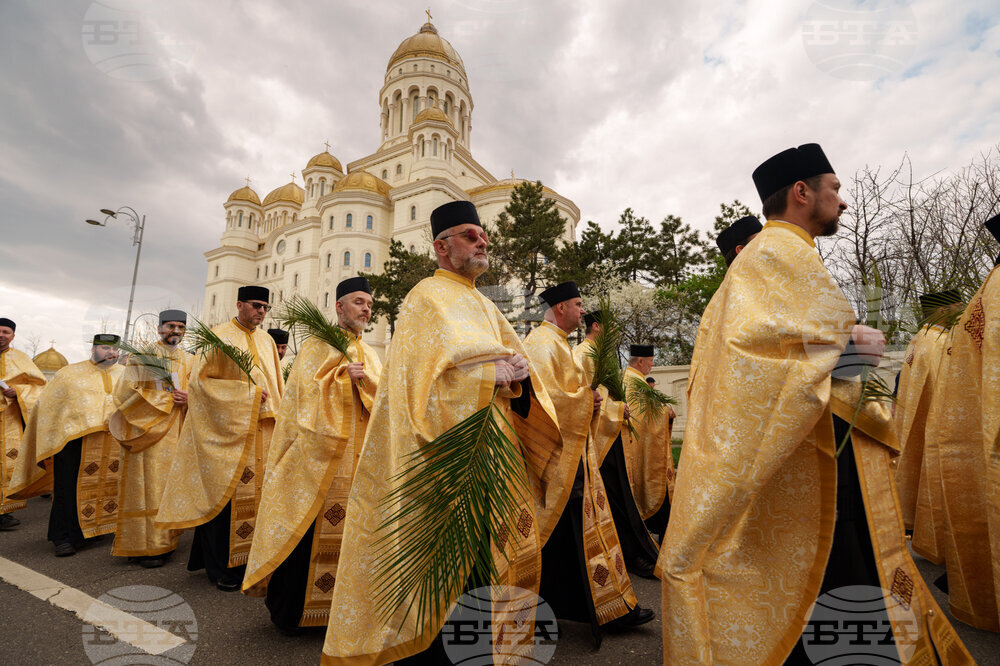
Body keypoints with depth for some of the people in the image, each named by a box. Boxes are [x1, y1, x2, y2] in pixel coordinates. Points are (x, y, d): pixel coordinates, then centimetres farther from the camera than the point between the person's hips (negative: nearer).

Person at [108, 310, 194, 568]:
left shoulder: (188, 361, 14)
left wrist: (188, 398, -10)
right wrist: (167, 398, -11)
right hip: (147, 431, -4)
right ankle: (145, 545, 2)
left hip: (176, 434, 4)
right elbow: (127, 392, -6)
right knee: (147, 486, -4)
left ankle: (163, 540, 13)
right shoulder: (143, 356, 2)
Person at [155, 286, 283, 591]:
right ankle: (221, 567, 13)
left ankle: (245, 559, 18)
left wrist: (272, 414, 7)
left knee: (254, 493, 7)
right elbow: (200, 379, -8)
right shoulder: (218, 336, -3)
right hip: (227, 430, -5)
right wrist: (245, 393, -14)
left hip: (260, 434, 5)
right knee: (225, 496, 0)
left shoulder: (267, 341, 13)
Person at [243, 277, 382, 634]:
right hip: (318, 457, -4)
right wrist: (343, 376, -18)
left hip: (357, 460, 5)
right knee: (308, 531, 0)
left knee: (347, 529, 6)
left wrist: (365, 379, -11)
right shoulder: (317, 346, 1)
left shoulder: (370, 355, 16)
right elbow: (308, 390, -9)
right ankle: (288, 608, 17)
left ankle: (333, 604, 20)